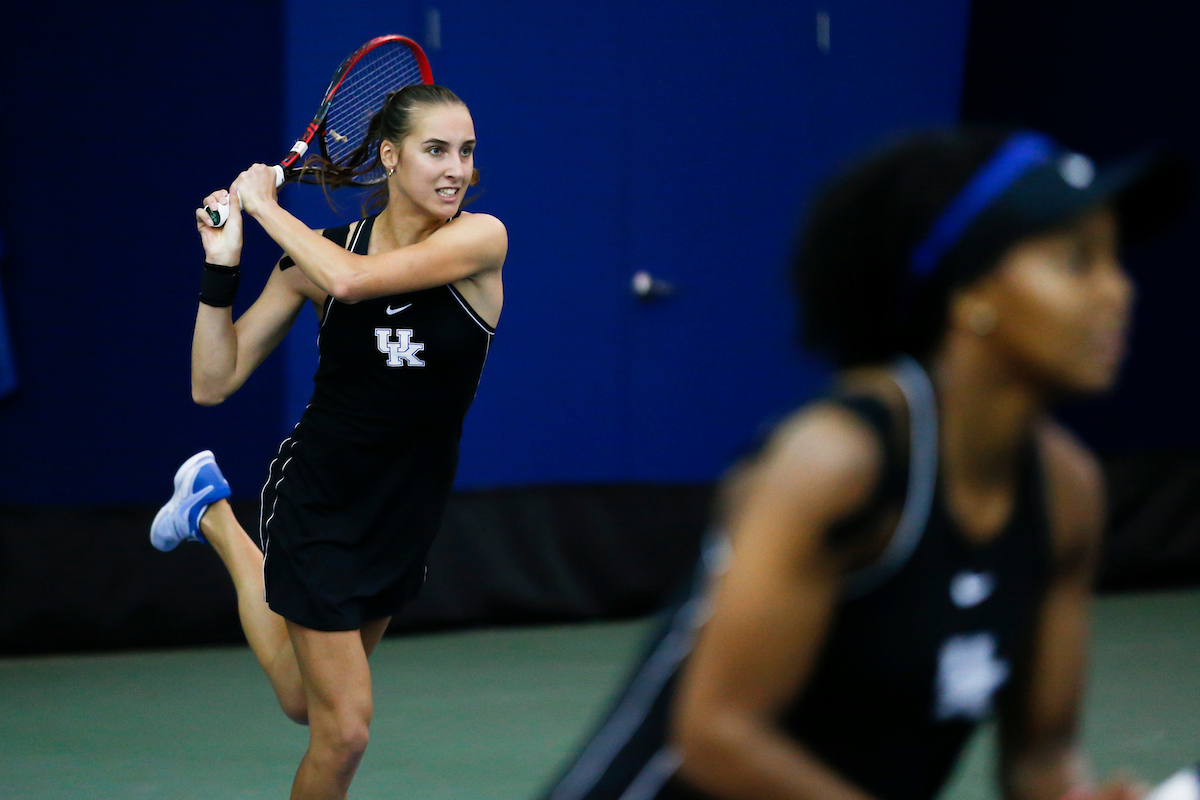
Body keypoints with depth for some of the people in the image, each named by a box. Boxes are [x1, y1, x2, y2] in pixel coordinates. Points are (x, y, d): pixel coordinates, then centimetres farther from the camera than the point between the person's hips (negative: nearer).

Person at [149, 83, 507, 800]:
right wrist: (222, 265, -16)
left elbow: (353, 278, -32)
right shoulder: (317, 253, -10)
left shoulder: (480, 238, -15)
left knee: (307, 702, 21)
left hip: (406, 511, 2)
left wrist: (265, 203, -19)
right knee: (344, 731, -6)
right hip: (316, 499, -2)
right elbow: (214, 383, -6)